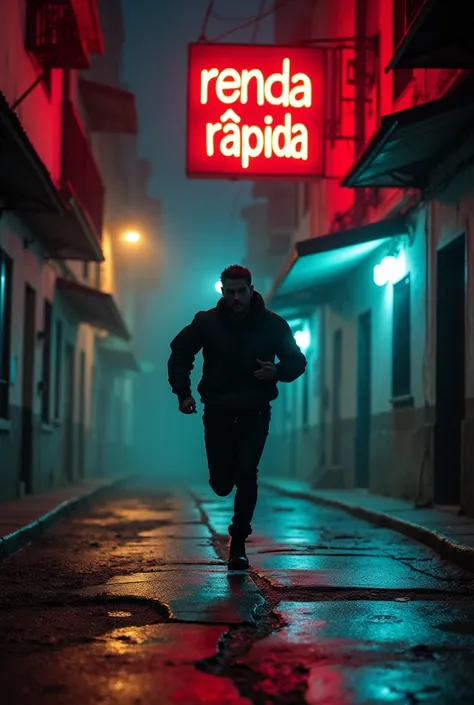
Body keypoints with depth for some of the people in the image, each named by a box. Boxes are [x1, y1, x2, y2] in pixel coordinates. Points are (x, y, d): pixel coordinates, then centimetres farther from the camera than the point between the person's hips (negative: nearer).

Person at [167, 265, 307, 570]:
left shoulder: (272, 324, -5)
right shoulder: (206, 322, -5)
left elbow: (297, 361, 4)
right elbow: (179, 355, 8)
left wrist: (277, 372, -18)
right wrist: (183, 393, -3)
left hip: (255, 411, -1)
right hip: (218, 411, 1)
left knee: (246, 476, -15)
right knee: (221, 484, 2)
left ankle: (238, 545, -5)